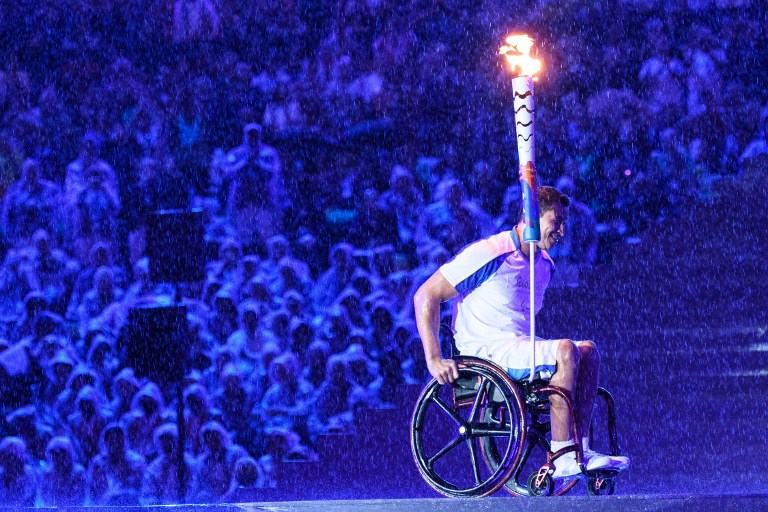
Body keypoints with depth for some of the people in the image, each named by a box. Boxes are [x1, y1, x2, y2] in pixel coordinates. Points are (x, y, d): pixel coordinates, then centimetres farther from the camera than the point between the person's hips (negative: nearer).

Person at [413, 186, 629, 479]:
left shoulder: (544, 266, 14)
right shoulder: (490, 255, -12)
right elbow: (426, 296, -14)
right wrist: (434, 361, -20)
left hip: (519, 350, 9)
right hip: (485, 352, -8)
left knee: (587, 351, -8)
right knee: (564, 350, -26)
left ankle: (580, 451, -12)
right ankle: (561, 458, -27)